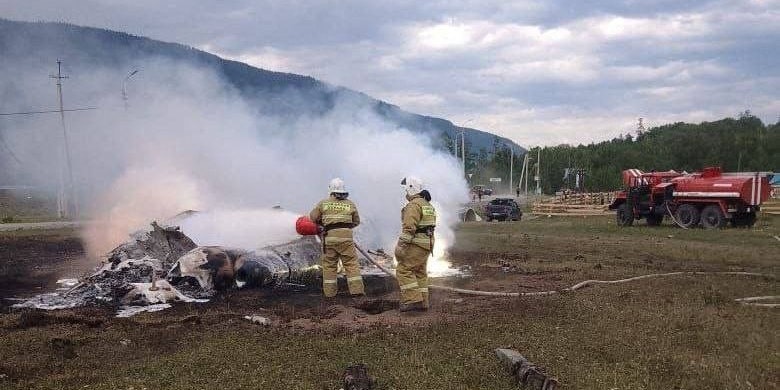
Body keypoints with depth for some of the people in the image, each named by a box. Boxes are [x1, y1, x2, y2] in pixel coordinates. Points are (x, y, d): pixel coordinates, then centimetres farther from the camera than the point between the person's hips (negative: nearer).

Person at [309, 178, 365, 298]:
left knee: (329, 265, 9)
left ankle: (329, 292, 11)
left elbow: (312, 218, 11)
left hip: (329, 237, 0)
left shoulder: (323, 203, 5)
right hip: (346, 237, 0)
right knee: (352, 264, 3)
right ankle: (356, 289, -3)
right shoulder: (350, 204, 8)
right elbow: (356, 221, 15)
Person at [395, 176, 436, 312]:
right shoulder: (427, 204, 20)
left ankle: (413, 300, -14)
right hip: (427, 243, 10)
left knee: (404, 270, -8)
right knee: (420, 273, 14)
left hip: (416, 244, -10)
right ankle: (423, 303, 14)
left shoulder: (414, 205, -13)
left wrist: (401, 245, -22)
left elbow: (409, 227, -22)